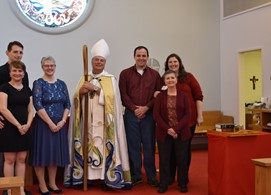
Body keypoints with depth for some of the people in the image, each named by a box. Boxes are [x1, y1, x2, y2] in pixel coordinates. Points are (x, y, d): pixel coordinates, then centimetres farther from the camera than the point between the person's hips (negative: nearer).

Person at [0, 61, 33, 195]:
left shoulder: (27, 90, 12)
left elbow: (30, 110, 10)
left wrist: (27, 125, -7)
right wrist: (18, 125, -15)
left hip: (25, 128, 5)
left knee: (21, 159, 8)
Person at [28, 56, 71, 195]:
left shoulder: (61, 83, 8)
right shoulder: (38, 83, -5)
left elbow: (67, 104, 6)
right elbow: (38, 105, -14)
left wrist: (62, 121, -7)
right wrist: (50, 123, -16)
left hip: (60, 124, 5)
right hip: (43, 124, -4)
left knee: (56, 153, 10)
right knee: (42, 153, 1)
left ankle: (52, 183, 23)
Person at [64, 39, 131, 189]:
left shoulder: (110, 79, 4)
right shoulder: (84, 79, 14)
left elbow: (110, 97, -11)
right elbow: (76, 98, 7)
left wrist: (95, 88, -17)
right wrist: (81, 92, -13)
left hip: (103, 122, -3)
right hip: (87, 121, 3)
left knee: (103, 147, -6)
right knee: (86, 147, 1)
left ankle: (106, 177, -1)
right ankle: (86, 175, 8)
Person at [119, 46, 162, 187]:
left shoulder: (155, 74, 7)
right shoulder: (125, 74, 6)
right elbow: (123, 94, 0)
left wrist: (146, 107, -10)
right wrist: (134, 108, -10)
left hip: (149, 115, 0)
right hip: (131, 115, 0)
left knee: (149, 146, 5)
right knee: (133, 146, 5)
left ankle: (151, 176, 15)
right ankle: (135, 176, 16)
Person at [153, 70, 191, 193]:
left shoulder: (183, 96, 5)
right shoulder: (160, 96, 4)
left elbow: (187, 115, -1)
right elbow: (156, 115, -2)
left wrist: (177, 129, -12)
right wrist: (167, 129, -13)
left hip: (181, 133, 0)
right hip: (164, 133, 0)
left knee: (182, 159, 5)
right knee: (164, 159, 4)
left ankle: (183, 184, 19)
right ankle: (163, 184, 16)